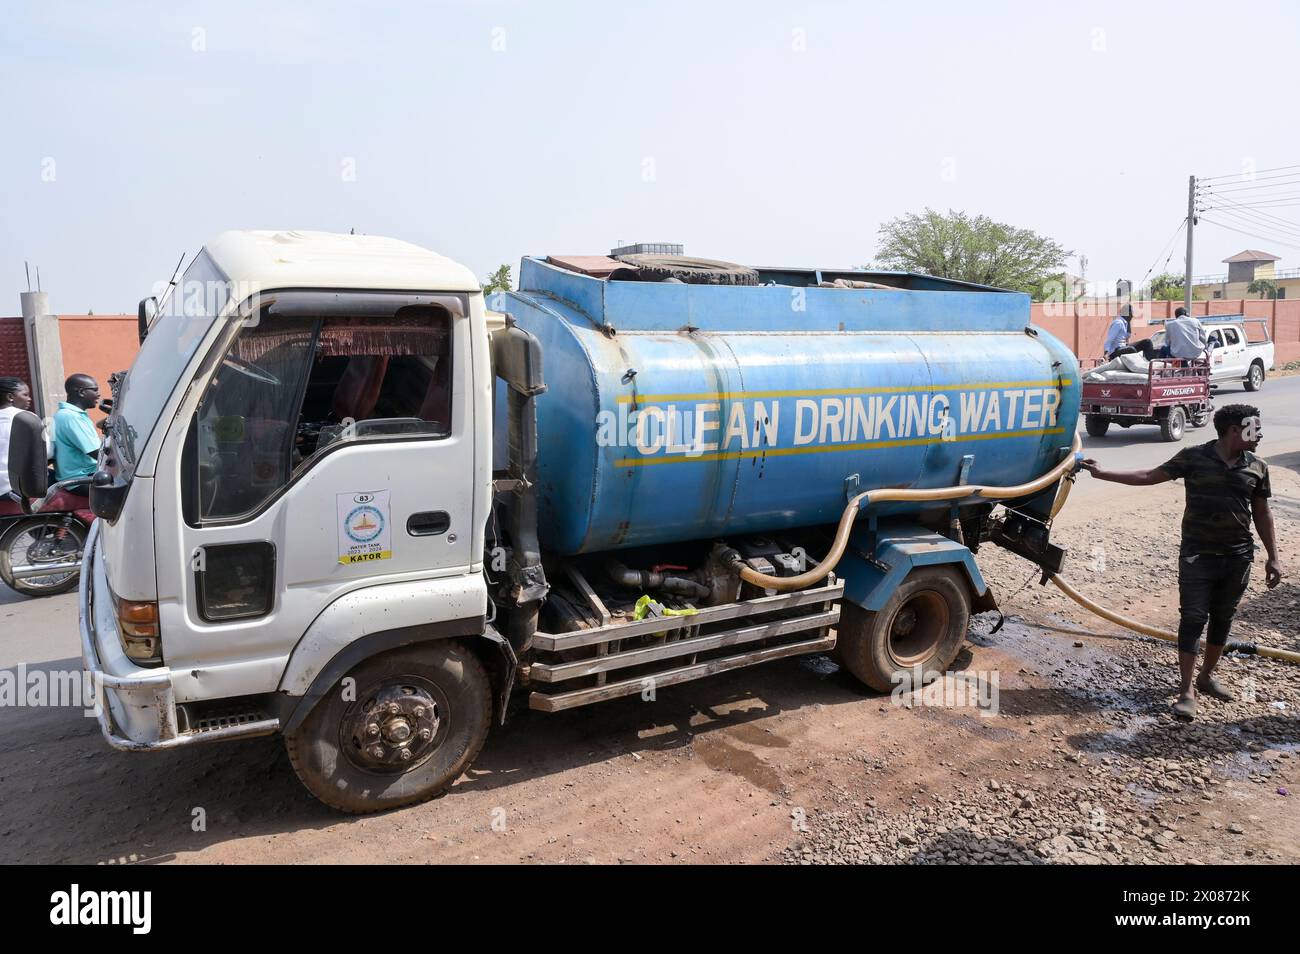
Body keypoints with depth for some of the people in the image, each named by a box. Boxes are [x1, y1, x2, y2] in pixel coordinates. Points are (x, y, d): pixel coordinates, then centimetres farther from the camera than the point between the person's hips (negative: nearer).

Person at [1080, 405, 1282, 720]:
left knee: (1222, 618, 14)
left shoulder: (1257, 467, 4)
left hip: (1238, 558, 4)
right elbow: (1149, 476, -3)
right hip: (1197, 556, -4)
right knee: (1192, 619, -3)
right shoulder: (1194, 457, -7)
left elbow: (1262, 514, 11)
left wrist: (1273, 557, 11)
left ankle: (1207, 676, 32)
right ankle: (1186, 690, 1)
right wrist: (1103, 473, -8)